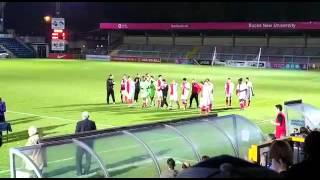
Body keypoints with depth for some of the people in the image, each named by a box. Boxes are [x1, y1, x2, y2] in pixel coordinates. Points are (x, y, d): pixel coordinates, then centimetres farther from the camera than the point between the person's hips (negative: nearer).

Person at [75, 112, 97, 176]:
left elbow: (76, 133, -9)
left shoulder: (79, 123, -13)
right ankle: (86, 172, 14)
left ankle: (79, 172, 8)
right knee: (88, 158, 12)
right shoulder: (92, 123, -3)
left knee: (79, 158, 10)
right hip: (90, 142, 3)